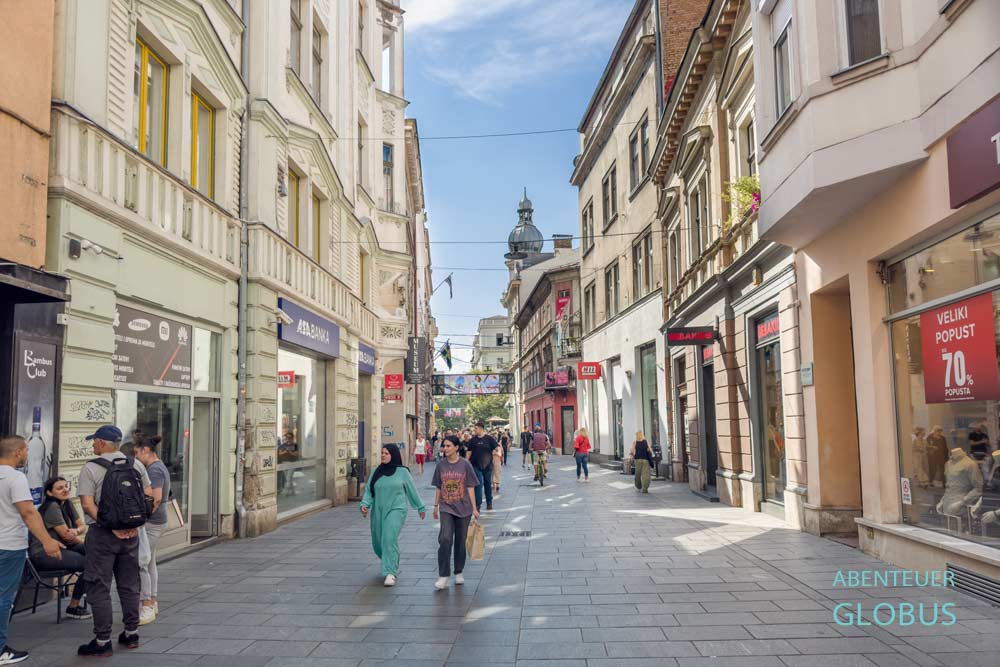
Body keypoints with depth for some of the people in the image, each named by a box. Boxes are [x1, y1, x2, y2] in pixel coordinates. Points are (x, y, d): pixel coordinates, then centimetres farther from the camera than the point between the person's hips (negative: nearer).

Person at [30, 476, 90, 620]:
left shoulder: (67, 503, 11)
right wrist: (84, 542, -2)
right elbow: (65, 535, -16)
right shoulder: (52, 507, -15)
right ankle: (73, 607, -11)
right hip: (42, 553, -9)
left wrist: (76, 531, -17)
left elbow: (83, 526, 6)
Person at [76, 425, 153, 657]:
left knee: (99, 588, 3)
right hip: (131, 533, 5)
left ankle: (102, 642, 5)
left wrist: (111, 526, -13)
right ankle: (131, 634, 22)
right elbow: (149, 496, 4)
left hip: (102, 533, -5)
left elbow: (87, 504, -16)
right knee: (129, 586, 14)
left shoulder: (90, 468, -8)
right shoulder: (136, 464, 5)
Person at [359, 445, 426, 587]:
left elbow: (412, 490, 6)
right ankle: (393, 566, 37)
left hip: (396, 510, -5)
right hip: (378, 511, 5)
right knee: (378, 543, 10)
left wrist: (421, 507, 14)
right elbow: (369, 490, 6)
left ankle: (390, 573, -17)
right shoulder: (377, 472, 8)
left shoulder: (402, 472, -1)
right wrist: (365, 504, -11)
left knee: (389, 539, -20)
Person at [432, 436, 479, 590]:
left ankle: (459, 573, 25)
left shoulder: (465, 464, -4)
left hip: (463, 508, -1)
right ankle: (443, 576, -9)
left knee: (460, 541, 8)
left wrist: (474, 508, -3)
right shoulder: (441, 465, 2)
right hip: (446, 508, 1)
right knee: (445, 539, -13)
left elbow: (470, 487, -2)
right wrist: (435, 506, 11)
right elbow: (438, 487, 10)